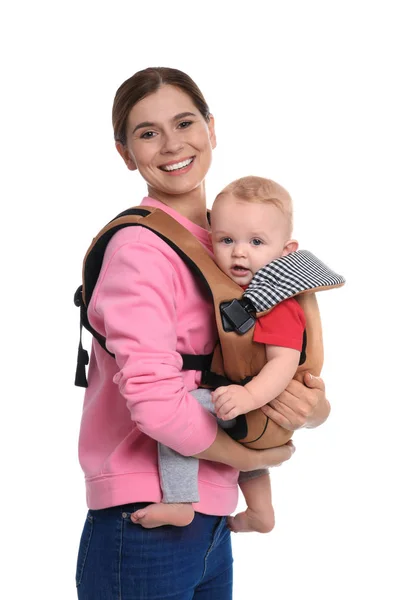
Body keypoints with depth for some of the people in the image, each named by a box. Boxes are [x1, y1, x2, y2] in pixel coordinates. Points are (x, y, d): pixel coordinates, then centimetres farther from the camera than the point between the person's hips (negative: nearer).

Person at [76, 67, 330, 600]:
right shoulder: (141, 247, -16)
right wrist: (248, 455, -10)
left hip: (211, 525, 8)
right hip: (146, 531, -7)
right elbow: (155, 400, -25)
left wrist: (314, 409, -13)